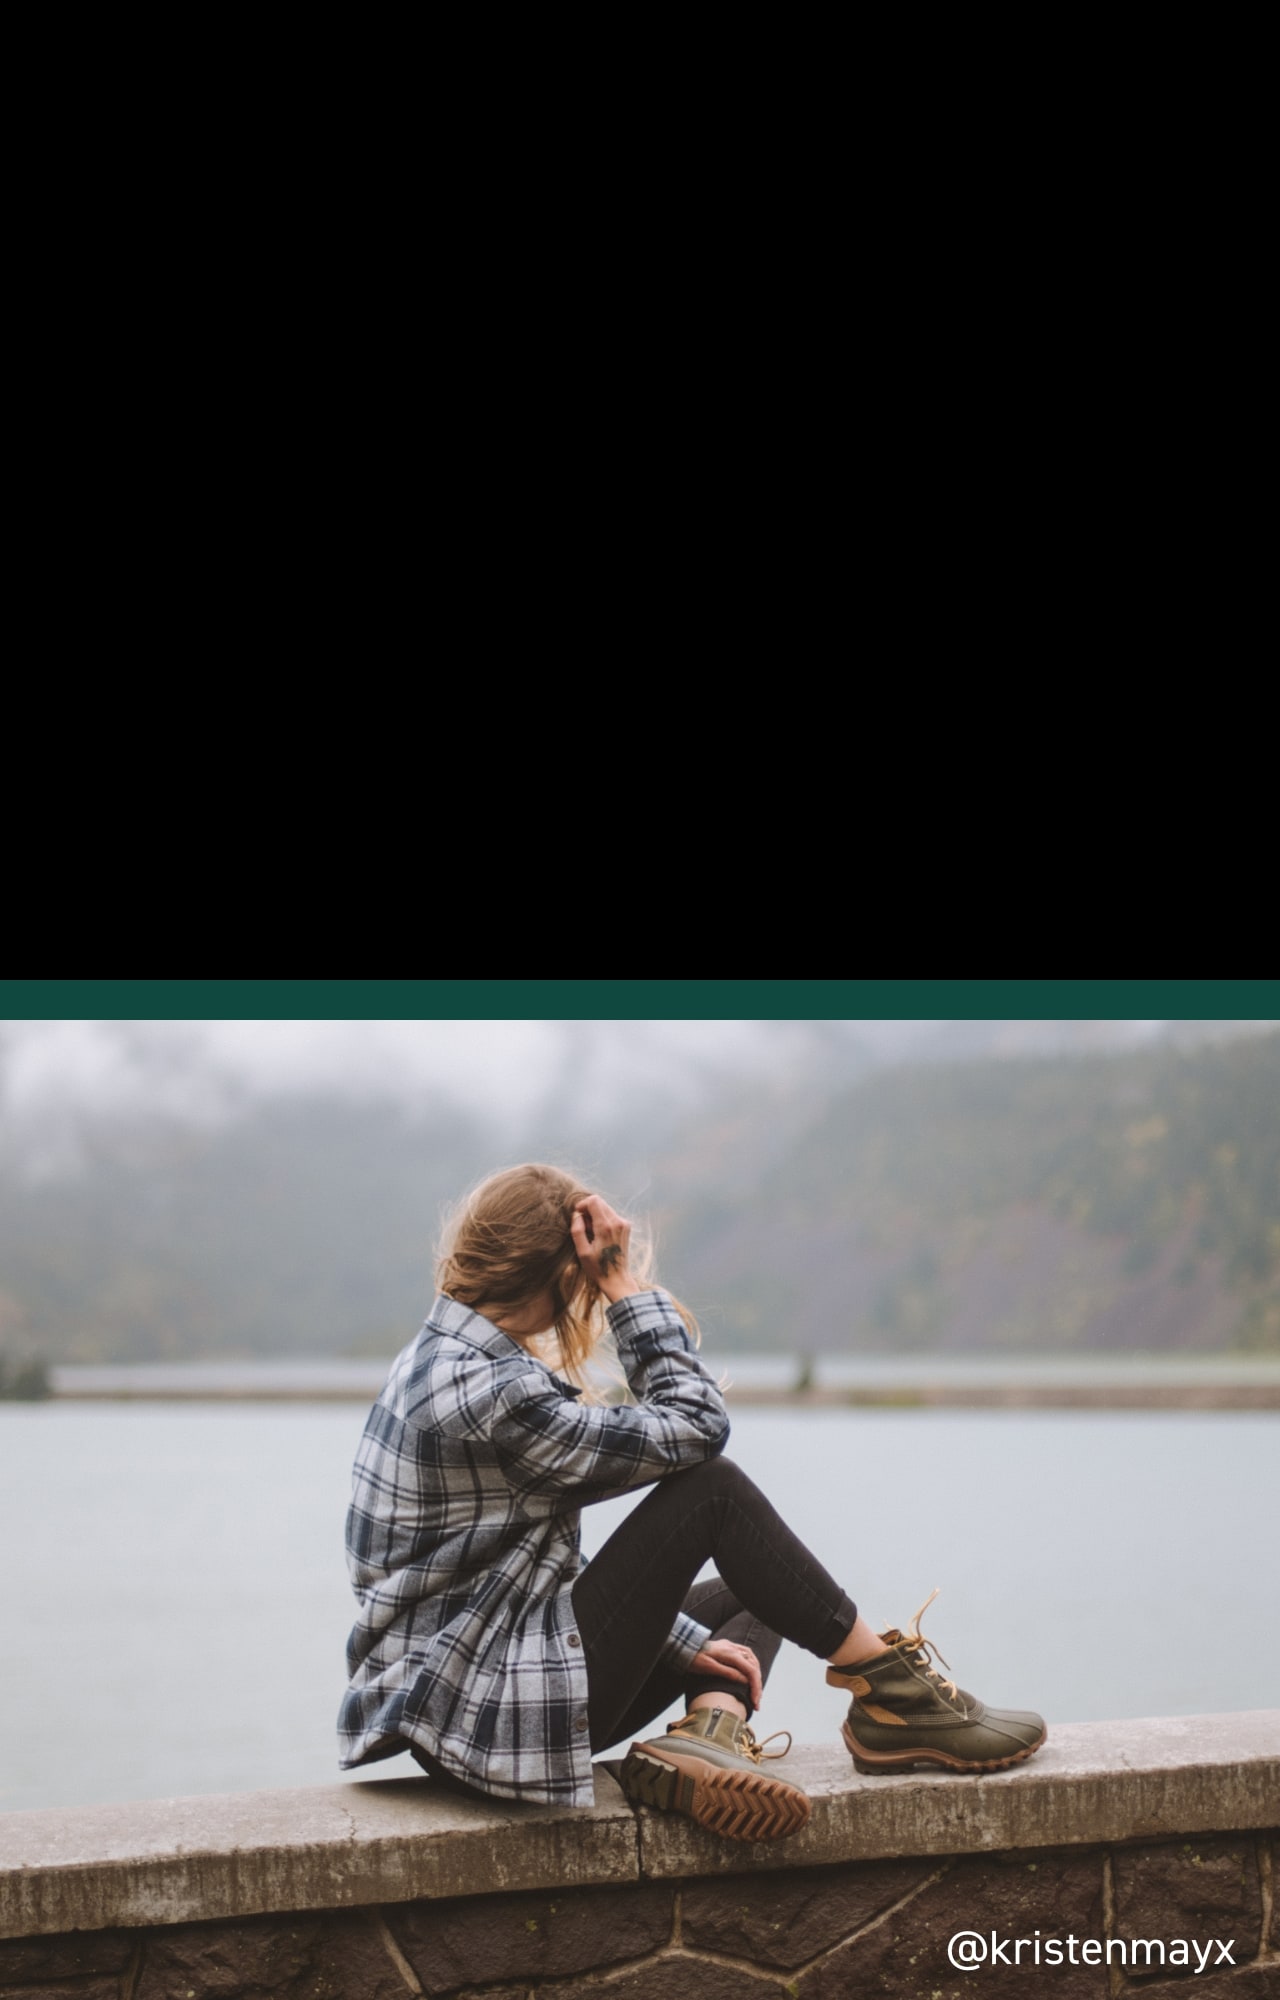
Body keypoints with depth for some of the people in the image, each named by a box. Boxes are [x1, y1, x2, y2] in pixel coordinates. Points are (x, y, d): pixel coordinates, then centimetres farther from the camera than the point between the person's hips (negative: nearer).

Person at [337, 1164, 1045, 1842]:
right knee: (714, 1491, -8)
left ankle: (708, 1730, -12)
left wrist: (686, 1642, 11)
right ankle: (892, 1693, 1)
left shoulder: (439, 1360, 12)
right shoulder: (492, 1395, -21)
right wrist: (626, 1283, -8)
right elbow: (692, 1425, -14)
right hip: (488, 1712, -10)